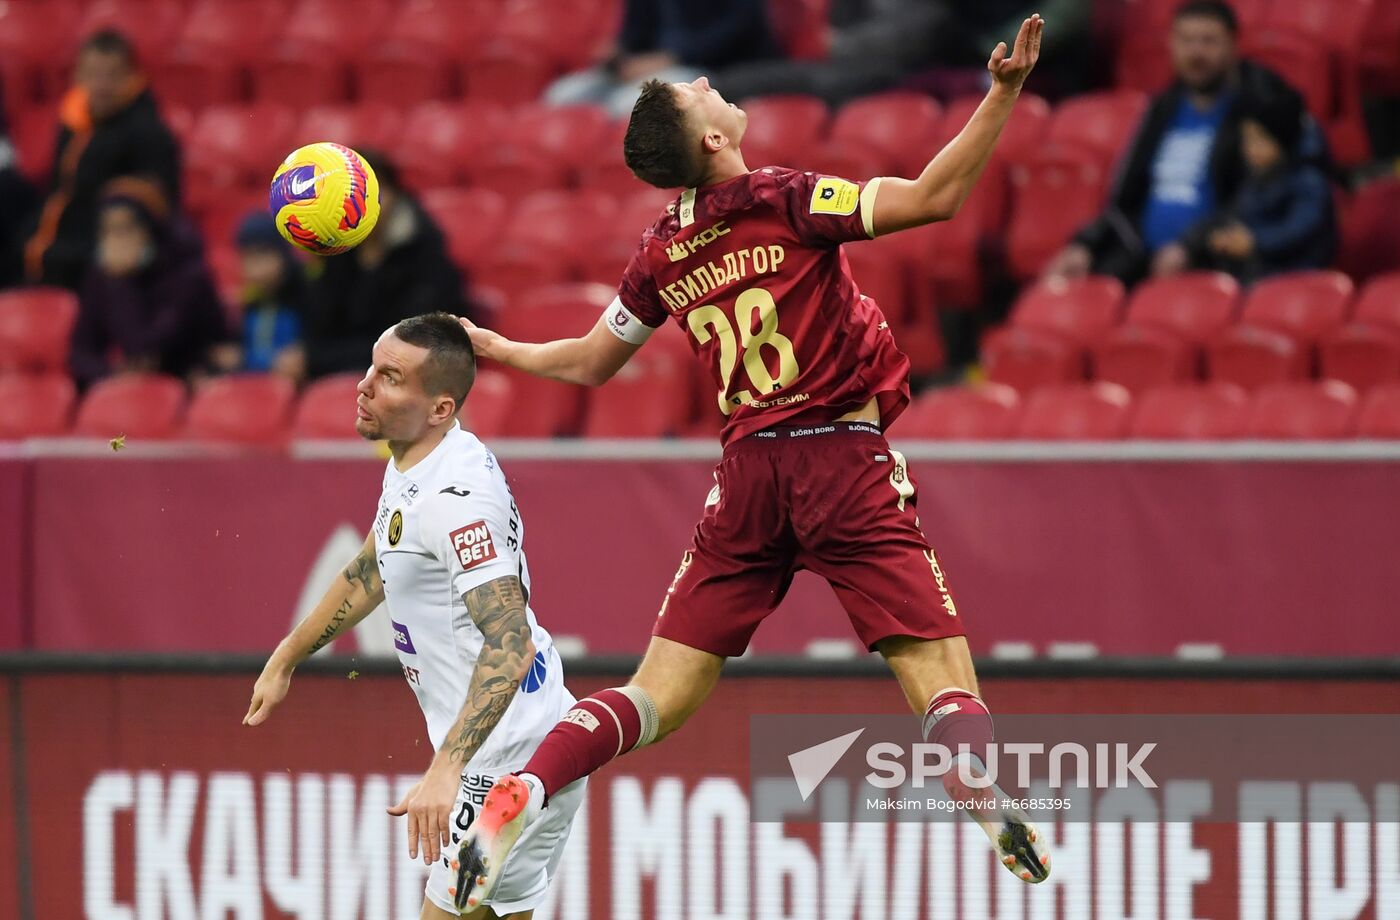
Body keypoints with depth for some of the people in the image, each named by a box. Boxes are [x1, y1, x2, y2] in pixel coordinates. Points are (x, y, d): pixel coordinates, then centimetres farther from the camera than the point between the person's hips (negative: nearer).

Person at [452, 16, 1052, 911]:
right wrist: (1003, 94, -20)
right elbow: (932, 198, -18)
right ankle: (998, 812, -29)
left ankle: (512, 800, -11)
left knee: (661, 694, 6)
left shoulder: (663, 252, 9)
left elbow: (588, 364, 23)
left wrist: (495, 347, 41)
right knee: (939, 669, -6)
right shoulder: (785, 199, -8)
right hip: (844, 459, -5)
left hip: (747, 470, 5)